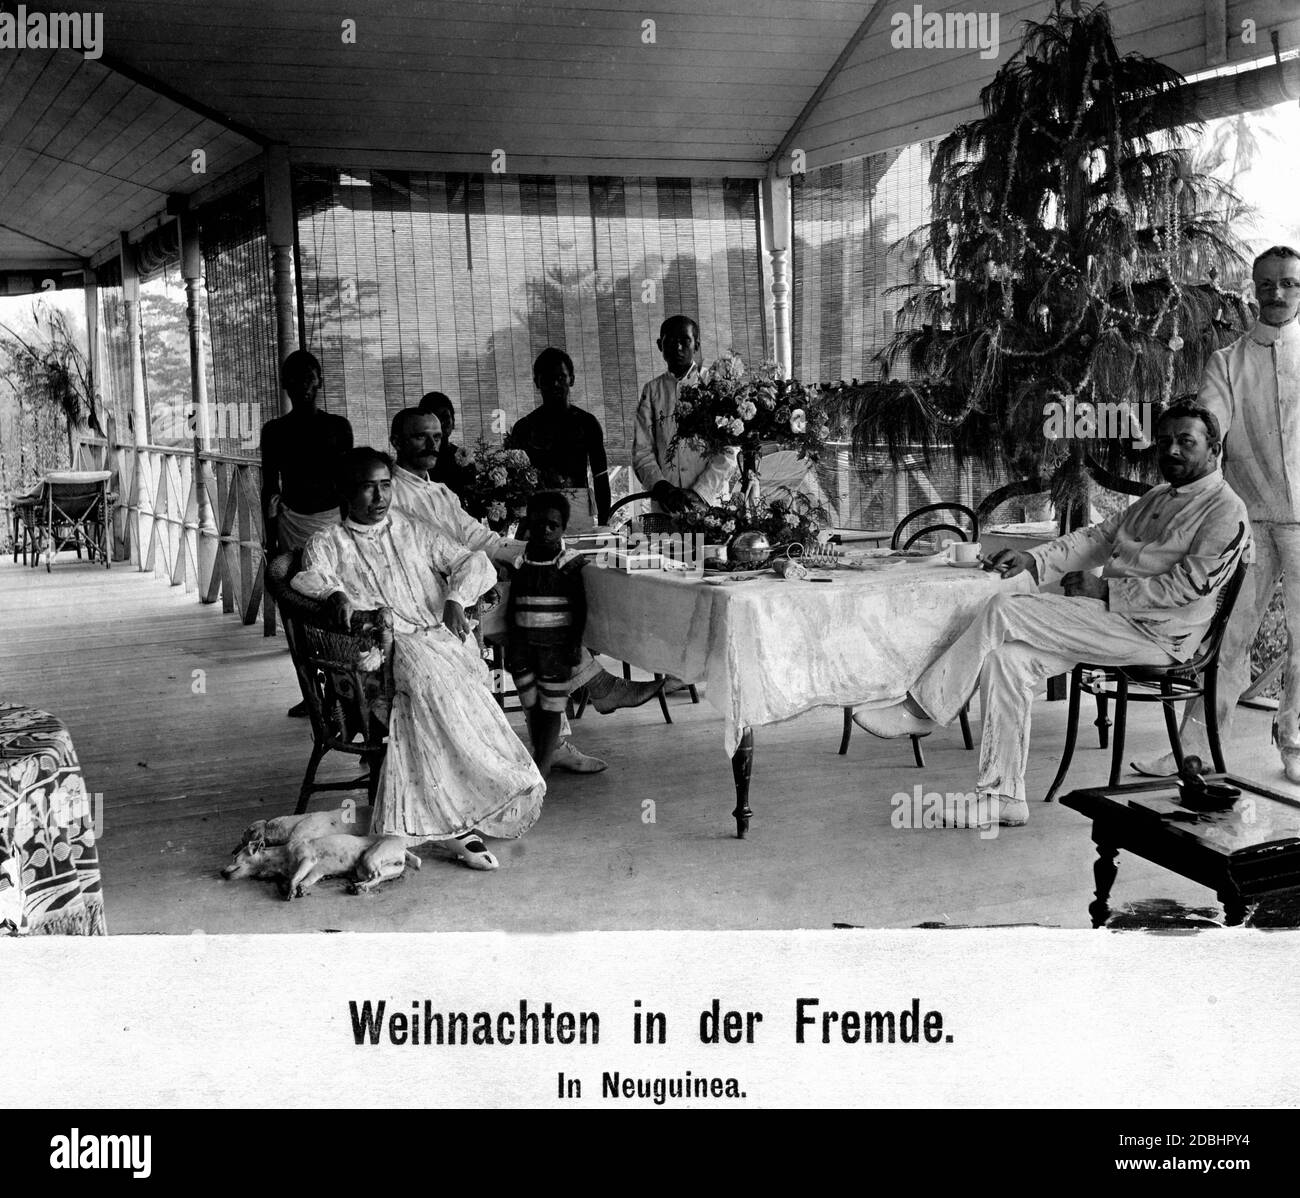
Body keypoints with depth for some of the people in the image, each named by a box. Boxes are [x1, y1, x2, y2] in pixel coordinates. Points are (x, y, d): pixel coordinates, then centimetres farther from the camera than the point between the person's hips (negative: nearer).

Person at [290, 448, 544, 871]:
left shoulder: (414, 534, 25)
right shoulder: (327, 544, 18)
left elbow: (474, 561, 16)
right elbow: (308, 579, -3)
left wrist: (455, 599, -4)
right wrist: (334, 594, -26)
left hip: (439, 638, 3)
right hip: (380, 647, -2)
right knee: (434, 681, -34)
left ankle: (454, 818, -35)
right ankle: (463, 821, -34)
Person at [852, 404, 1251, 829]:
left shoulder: (1225, 511, -6)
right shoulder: (1157, 498, 24)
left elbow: (1191, 584, -17)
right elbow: (1097, 536, 19)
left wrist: (1104, 590, -16)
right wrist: (1034, 559, 3)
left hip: (1155, 632, -9)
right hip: (1113, 617, 9)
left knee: (1003, 611, -18)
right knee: (1006, 658, -13)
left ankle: (920, 711, -8)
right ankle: (1002, 797, -11)